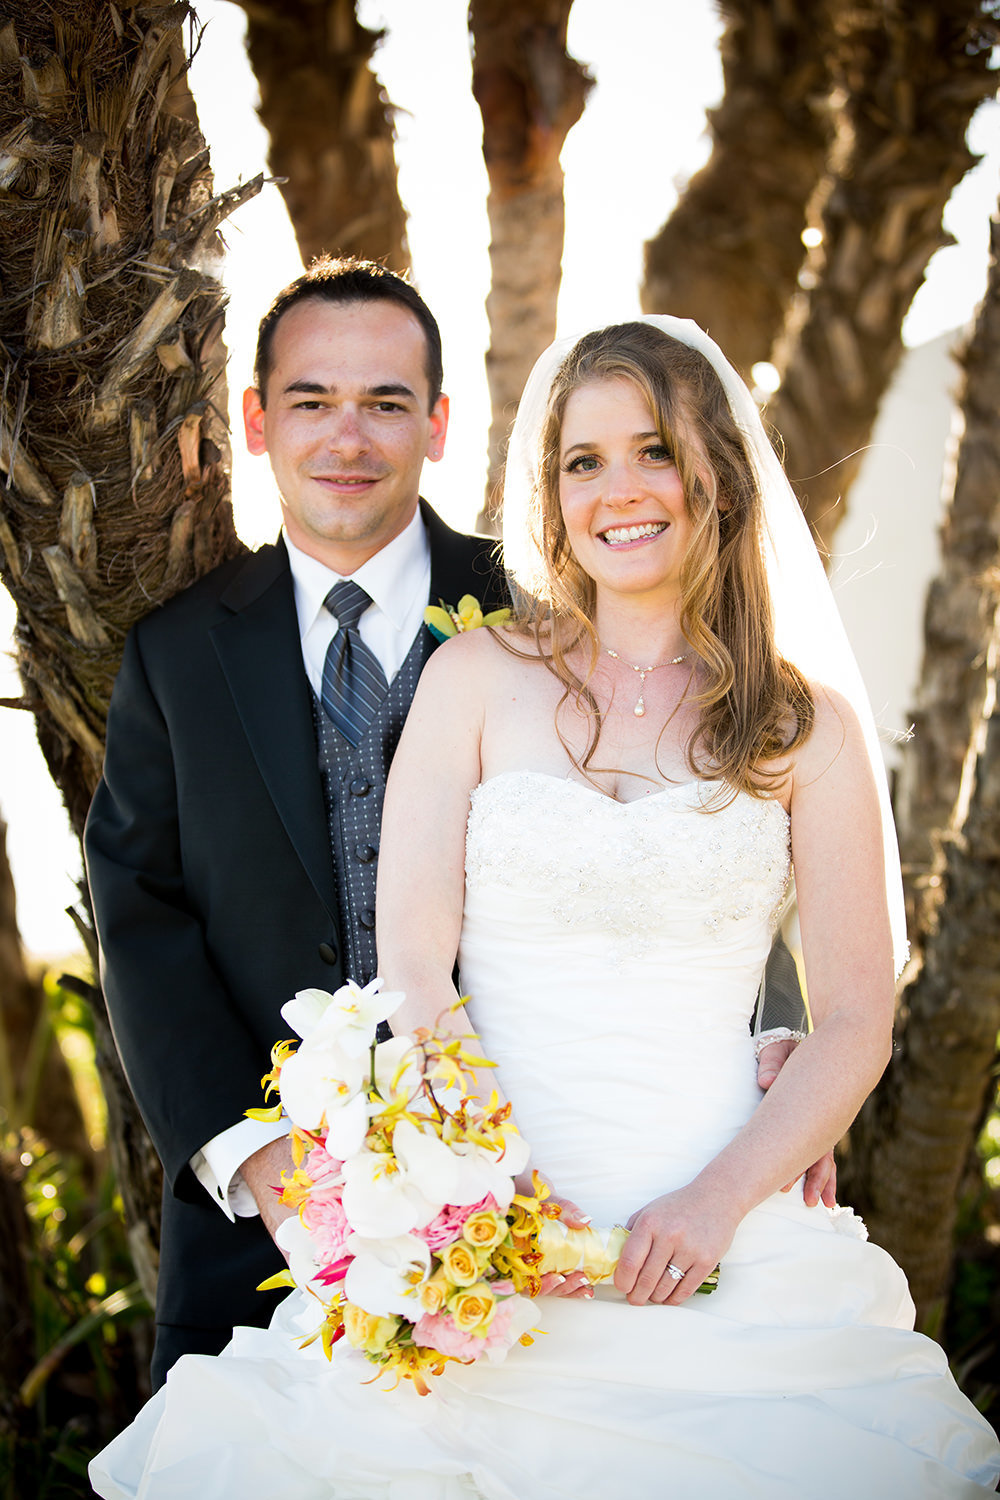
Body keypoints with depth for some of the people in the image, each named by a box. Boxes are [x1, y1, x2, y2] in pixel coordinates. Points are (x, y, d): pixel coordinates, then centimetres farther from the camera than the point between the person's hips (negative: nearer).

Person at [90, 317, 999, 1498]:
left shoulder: (808, 723, 6)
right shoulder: (477, 678, 7)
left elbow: (855, 1020, 4)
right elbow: (413, 965, -1)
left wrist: (718, 1201, -10)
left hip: (723, 1242, 0)